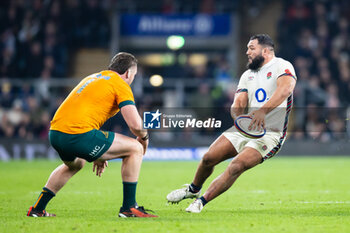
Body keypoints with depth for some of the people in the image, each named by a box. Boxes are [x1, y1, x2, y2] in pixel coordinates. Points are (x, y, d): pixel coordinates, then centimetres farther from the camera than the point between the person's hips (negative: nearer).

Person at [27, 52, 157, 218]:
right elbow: (135, 124, -8)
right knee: (135, 148, 4)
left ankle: (37, 209, 37)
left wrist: (97, 155, 39)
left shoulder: (93, 78, 29)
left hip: (55, 134, 9)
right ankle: (129, 208, 5)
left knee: (75, 164, 40)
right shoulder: (121, 85, 3)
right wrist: (144, 137, 16)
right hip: (78, 134, -9)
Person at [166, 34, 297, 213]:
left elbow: (285, 89, -28)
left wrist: (263, 111, -44)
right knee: (209, 157, -3)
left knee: (236, 166, -25)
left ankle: (202, 201, -14)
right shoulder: (248, 75, 15)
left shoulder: (282, 66, -6)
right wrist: (238, 116, -23)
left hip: (270, 135, -6)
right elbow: (238, 104, 3)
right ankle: (193, 189, 26)